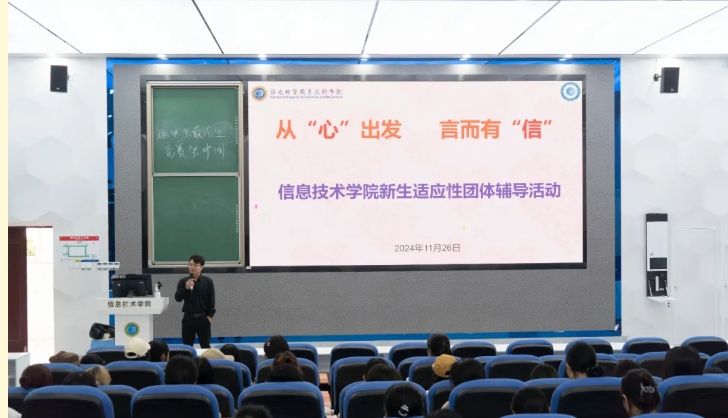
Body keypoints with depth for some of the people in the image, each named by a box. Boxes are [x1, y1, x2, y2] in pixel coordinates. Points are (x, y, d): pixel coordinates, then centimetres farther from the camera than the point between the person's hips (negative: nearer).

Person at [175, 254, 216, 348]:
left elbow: (211, 300, -1)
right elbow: (177, 298, -8)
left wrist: (210, 315, -6)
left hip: (203, 318, -1)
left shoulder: (208, 281, -3)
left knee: (205, 345, 6)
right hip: (188, 318, 1)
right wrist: (186, 288, -23)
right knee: (187, 345, 5)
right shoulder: (183, 282, 0)